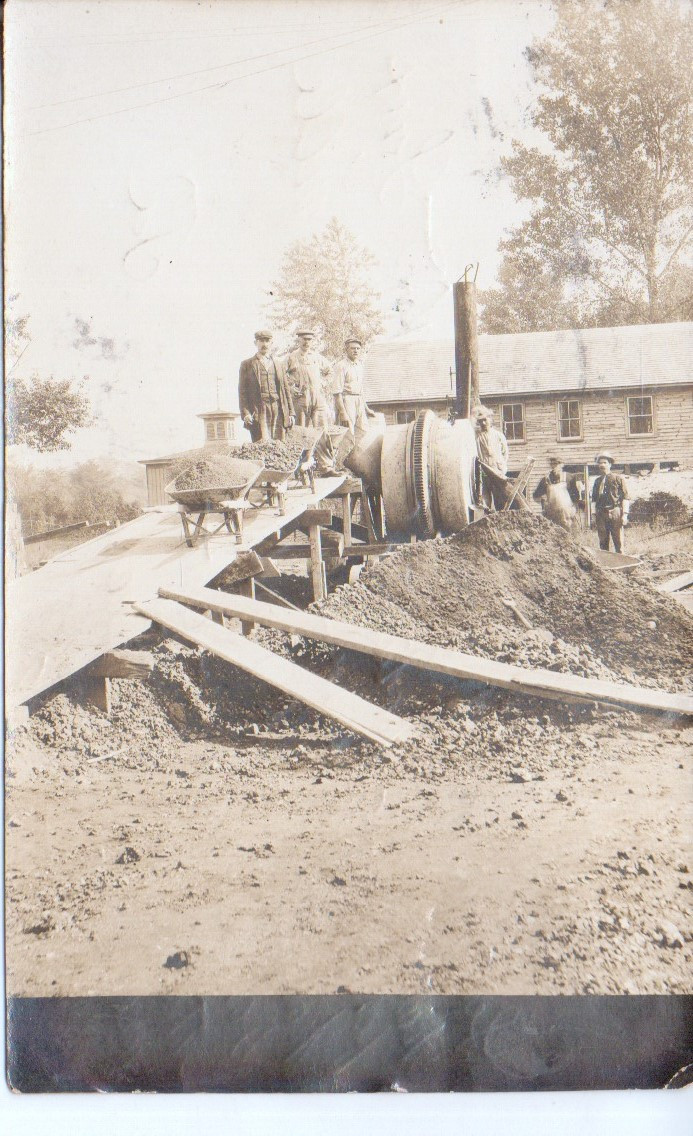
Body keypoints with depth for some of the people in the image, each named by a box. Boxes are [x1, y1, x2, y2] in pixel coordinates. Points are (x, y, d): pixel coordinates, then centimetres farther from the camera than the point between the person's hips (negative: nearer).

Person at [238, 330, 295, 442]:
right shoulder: (247, 364, 10)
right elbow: (242, 392, 4)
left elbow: (286, 389, 18)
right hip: (258, 411, -3)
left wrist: (291, 413, 9)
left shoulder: (278, 364, 21)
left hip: (278, 411, 4)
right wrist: (245, 413, -8)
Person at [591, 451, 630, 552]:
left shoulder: (618, 478, 3)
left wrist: (624, 514, -8)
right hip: (601, 514, 4)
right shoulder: (597, 481, 16)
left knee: (618, 541, -5)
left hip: (615, 512, -4)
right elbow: (594, 499, 19)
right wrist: (594, 514, 10)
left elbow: (626, 497, 0)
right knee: (603, 542, 5)